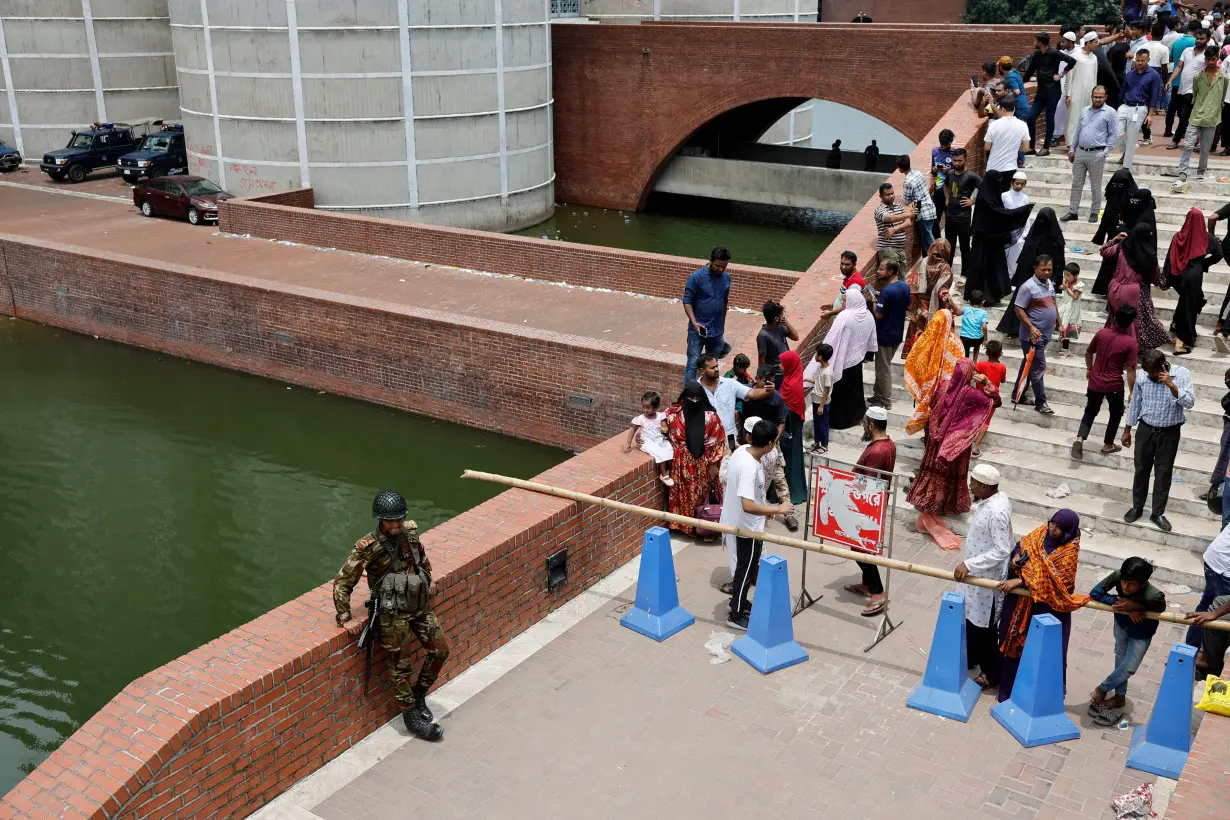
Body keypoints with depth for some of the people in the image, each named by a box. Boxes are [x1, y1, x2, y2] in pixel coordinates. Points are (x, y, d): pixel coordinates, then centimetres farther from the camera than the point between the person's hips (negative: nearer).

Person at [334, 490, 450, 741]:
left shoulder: (410, 532, -1)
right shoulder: (368, 547, -18)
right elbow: (342, 582, -13)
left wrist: (429, 579, 26)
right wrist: (344, 618, -13)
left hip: (419, 605, 6)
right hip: (392, 613, -6)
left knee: (440, 649, 7)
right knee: (402, 664, 0)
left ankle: (419, 694, 28)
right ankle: (411, 716, 16)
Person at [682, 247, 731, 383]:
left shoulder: (726, 278, 5)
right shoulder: (696, 277, -12)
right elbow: (687, 301, -10)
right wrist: (694, 322, -22)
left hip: (717, 332, 5)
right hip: (698, 330, -5)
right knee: (693, 364, -7)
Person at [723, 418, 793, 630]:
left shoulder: (741, 450, -4)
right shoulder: (749, 468, -34)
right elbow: (748, 506, -38)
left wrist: (766, 508, 17)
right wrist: (778, 509, -28)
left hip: (741, 523, 9)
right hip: (748, 527, -9)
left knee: (745, 567, 26)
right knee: (745, 570, 7)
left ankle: (740, 602, 43)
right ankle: (736, 616, 21)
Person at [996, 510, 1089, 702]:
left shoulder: (1069, 551, -22)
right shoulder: (1043, 531, -4)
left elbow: (1052, 580, -25)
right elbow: (1021, 544, 12)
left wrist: (1018, 582, -27)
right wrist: (1016, 556, -10)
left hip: (1045, 606, -6)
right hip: (1020, 599, 7)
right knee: (1013, 638, 18)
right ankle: (1007, 684, 36)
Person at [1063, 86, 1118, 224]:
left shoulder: (1110, 113, -3)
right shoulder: (1084, 111, 13)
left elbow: (1113, 134, -4)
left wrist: (1105, 152, -11)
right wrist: (1072, 149, 11)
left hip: (1097, 154, -5)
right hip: (1080, 152, 5)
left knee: (1096, 186, 3)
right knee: (1076, 183, 6)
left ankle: (1095, 213, 11)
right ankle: (1073, 211, 11)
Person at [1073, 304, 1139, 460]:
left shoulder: (1101, 333, -5)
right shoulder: (1131, 343, -16)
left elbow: (1088, 353, 7)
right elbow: (1130, 370, -16)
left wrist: (1089, 369, 25)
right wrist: (1132, 392, -8)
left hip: (1095, 382, 3)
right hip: (1115, 385, -3)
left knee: (1091, 411, 20)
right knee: (1116, 413, 21)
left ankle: (1080, 439, 0)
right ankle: (1108, 445, 27)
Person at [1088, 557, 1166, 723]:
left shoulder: (1154, 596, -41)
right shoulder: (1117, 576, -36)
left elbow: (1160, 609, -18)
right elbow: (1095, 593, -26)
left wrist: (1136, 606, -35)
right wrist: (1124, 607, -35)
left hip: (1141, 631, -3)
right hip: (1122, 622, 3)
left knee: (1128, 668, -2)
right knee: (1120, 659, 16)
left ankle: (1102, 689, 24)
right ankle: (1119, 697, 35)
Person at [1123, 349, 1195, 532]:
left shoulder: (1181, 373, -14)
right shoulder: (1142, 377, -8)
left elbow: (1190, 403, -20)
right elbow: (1135, 404, 4)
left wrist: (1171, 385, -31)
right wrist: (1127, 430, 8)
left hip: (1169, 432, -2)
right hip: (1146, 429, 2)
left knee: (1163, 473, 7)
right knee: (1141, 469, 12)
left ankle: (1158, 513, 18)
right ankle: (1137, 507, 28)